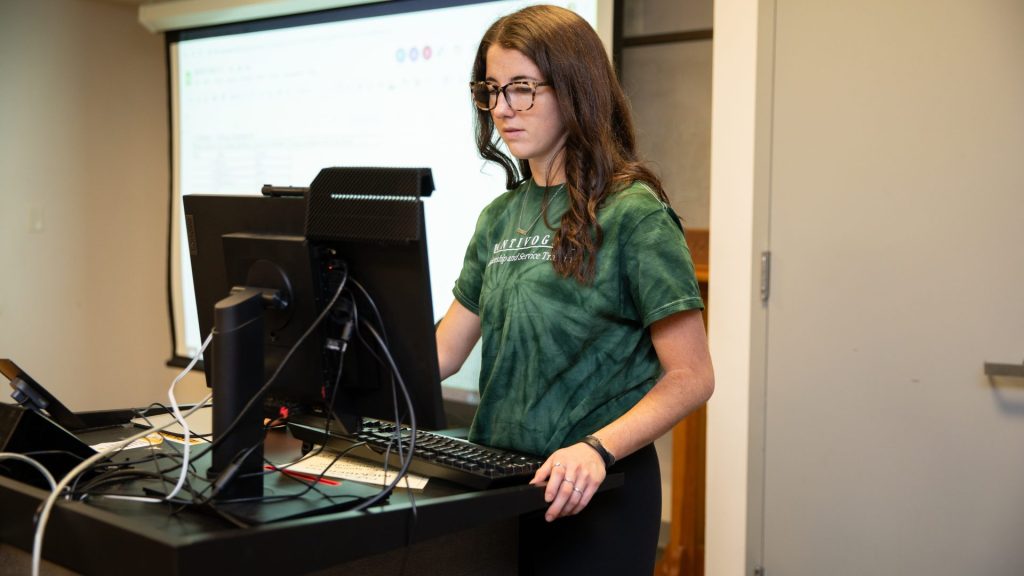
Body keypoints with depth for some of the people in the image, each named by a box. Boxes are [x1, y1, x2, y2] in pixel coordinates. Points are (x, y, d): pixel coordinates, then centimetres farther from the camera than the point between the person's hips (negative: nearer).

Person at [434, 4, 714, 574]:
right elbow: (442, 351, 9)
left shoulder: (632, 214, -12)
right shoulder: (501, 217, 8)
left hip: (591, 499, -6)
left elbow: (690, 377, -14)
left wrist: (596, 449, -27)